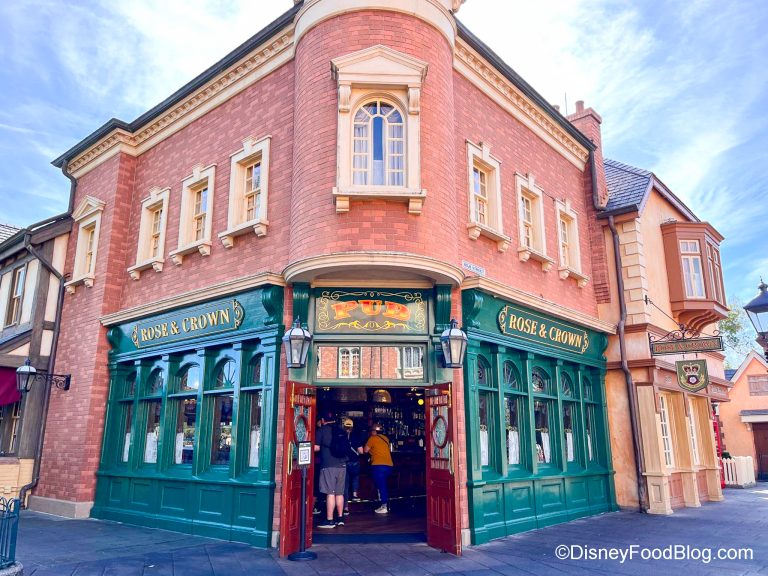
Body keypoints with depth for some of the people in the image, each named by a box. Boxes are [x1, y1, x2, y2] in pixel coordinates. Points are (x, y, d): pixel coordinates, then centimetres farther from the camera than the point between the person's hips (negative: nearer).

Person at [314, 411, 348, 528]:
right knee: (339, 493, 12)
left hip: (328, 465, -6)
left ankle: (329, 520, -4)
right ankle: (340, 518, 17)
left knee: (330, 493, -5)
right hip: (342, 465, 6)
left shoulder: (322, 430, -2)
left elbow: (316, 448, -4)